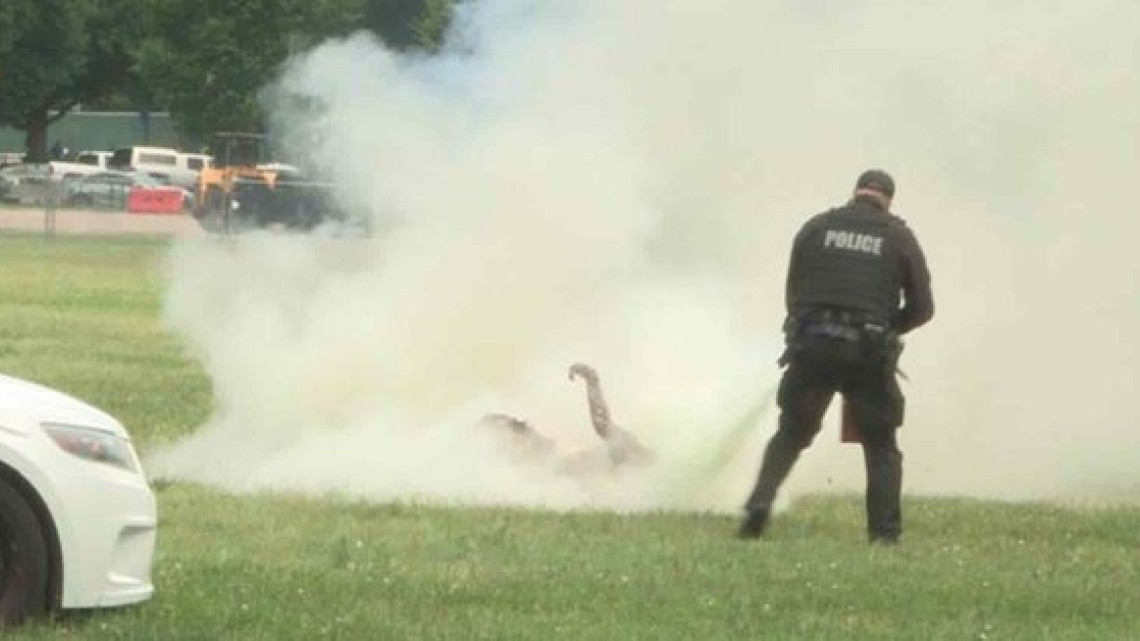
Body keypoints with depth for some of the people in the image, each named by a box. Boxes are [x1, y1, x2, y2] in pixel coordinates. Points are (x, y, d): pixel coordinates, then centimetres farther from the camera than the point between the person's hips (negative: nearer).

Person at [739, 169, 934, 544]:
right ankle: (884, 533, 1)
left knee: (790, 435, 15)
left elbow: (792, 295, 12)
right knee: (881, 446, 11)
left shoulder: (816, 228, 10)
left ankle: (760, 503, -4)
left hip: (811, 346, 1)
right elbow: (922, 308, 10)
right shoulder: (899, 238, 7)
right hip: (868, 354, -1)